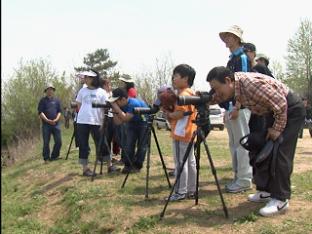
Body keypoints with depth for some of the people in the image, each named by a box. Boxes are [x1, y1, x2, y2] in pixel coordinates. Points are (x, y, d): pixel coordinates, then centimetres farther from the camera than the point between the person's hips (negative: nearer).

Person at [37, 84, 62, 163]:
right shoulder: (43, 100, 5)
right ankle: (46, 158, 9)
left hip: (56, 124, 3)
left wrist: (56, 119, -9)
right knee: (46, 142, 0)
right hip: (46, 124, -3)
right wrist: (47, 120, -16)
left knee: (58, 141, 0)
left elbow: (59, 112, 9)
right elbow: (40, 112, -3)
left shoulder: (57, 100, 13)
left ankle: (54, 156, 16)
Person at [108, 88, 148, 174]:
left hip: (144, 123, -6)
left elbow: (125, 118, -38)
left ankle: (137, 166, 5)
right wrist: (115, 111, -28)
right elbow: (118, 122, -16)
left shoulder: (134, 104, -34)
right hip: (132, 123, 6)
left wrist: (116, 107, -38)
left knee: (141, 145, -5)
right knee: (128, 144, -3)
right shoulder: (121, 106, -13)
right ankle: (128, 165, 3)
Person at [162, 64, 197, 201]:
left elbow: (180, 113, -23)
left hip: (180, 134, -10)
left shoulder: (183, 94, -15)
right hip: (189, 133, 10)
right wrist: (170, 113, 7)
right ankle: (191, 190, 20)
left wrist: (168, 114, -7)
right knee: (190, 162, 12)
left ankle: (180, 192, 3)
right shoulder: (190, 93, 15)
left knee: (180, 163, -3)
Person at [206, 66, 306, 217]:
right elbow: (215, 98, 8)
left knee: (280, 153, -14)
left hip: (290, 109, -9)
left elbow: (281, 104, -28)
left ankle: (281, 200, -8)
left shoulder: (251, 83, -34)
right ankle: (266, 191, 19)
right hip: (275, 112, 9)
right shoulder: (232, 87, -8)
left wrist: (277, 129, -19)